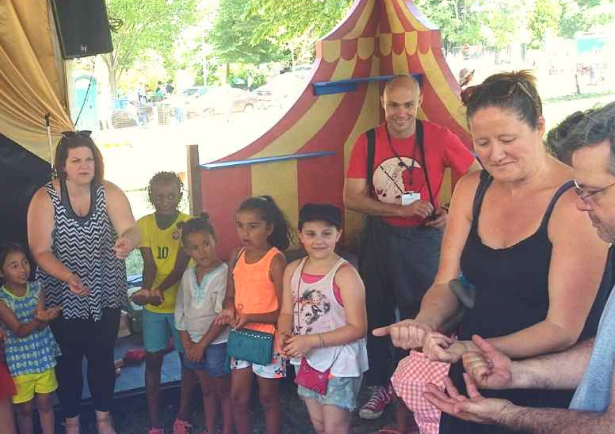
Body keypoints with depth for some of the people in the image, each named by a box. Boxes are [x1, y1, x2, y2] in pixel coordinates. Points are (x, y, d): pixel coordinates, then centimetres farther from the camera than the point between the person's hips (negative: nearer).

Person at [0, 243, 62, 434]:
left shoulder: (36, 290, -4)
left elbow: (41, 326, -11)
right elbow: (19, 331, -20)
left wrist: (42, 318, -35)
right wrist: (38, 320, -39)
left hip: (43, 356, 3)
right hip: (20, 361, -2)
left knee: (45, 404, 13)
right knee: (25, 408, 11)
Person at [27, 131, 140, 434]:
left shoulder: (110, 193, -9)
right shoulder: (45, 198, -14)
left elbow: (132, 230, -21)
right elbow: (40, 252, -16)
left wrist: (128, 241, -47)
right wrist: (69, 277, -34)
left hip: (105, 294, 2)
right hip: (63, 297, -2)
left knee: (102, 357, 14)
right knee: (69, 360, 12)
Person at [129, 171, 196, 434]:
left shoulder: (188, 224, -13)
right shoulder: (143, 225, -5)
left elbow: (180, 266, -19)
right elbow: (149, 265, -11)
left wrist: (159, 290, -36)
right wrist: (146, 290, -32)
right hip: (153, 306, 2)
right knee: (152, 360, 7)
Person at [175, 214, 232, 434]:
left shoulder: (223, 273, -17)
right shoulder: (188, 275, 1)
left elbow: (222, 316, -18)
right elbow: (180, 311, 6)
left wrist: (202, 344, -13)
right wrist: (187, 344, -1)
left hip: (217, 343, -6)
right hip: (194, 342, 6)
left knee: (223, 391, 8)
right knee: (206, 389, 20)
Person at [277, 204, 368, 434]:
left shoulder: (345, 274, -19)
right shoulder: (293, 270, 1)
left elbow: (358, 328, -20)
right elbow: (287, 313, 7)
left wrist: (311, 340, -25)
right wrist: (283, 335, -16)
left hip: (339, 363, -6)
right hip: (306, 360, 6)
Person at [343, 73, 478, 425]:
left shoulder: (439, 138, -13)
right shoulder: (367, 142, -6)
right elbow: (352, 198, -10)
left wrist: (456, 212, -17)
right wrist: (402, 209, -20)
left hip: (423, 239, -3)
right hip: (379, 237, 3)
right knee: (376, 313, 14)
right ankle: (381, 384, 34)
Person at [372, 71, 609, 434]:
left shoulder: (575, 202, -20)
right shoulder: (471, 189, -1)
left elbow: (563, 329, -21)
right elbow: (447, 284, 1)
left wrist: (472, 349, -32)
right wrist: (425, 323, -21)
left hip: (544, 393, -5)